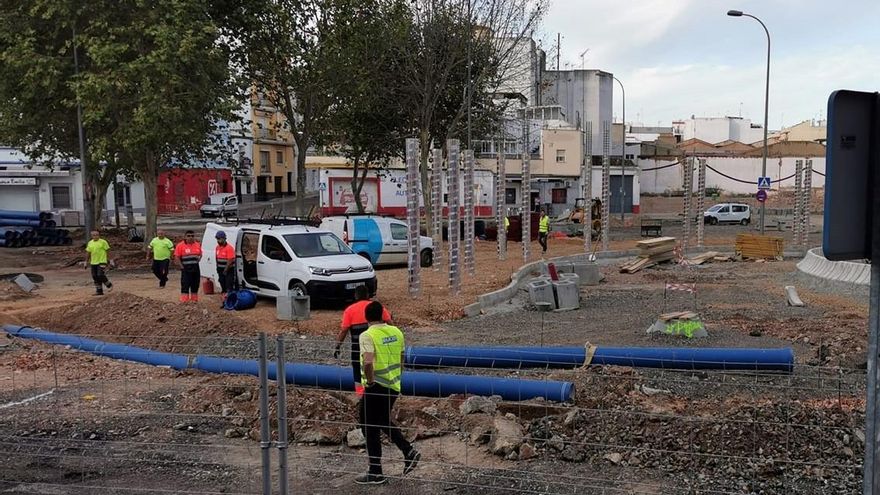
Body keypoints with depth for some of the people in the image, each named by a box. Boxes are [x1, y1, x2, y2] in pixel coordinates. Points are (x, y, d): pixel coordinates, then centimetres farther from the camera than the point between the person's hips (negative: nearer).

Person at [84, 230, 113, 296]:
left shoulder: (103, 242, -5)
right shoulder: (90, 243, 10)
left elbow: (107, 251, -3)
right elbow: (88, 253, 16)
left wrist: (109, 260, -7)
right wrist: (87, 262, 14)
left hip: (102, 262, -6)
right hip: (93, 263, 6)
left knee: (101, 276, -15)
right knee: (95, 277, 5)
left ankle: (109, 285, 9)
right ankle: (99, 291, 14)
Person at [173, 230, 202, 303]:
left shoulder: (197, 245, 8)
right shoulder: (180, 245, -6)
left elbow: (200, 255, 21)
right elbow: (177, 257, -6)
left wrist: (197, 261, 6)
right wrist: (181, 266, -11)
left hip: (195, 268, 5)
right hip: (186, 268, -5)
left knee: (195, 285, 11)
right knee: (185, 285, -7)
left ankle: (194, 299, 22)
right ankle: (184, 300, -4)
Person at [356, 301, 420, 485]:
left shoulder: (367, 336, -17)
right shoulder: (396, 332, 5)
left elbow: (368, 362, -31)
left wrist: (370, 381, -16)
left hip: (376, 387, -7)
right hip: (393, 386, 7)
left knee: (372, 429, 6)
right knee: (385, 422, 26)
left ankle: (375, 473, 13)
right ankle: (409, 451, 16)